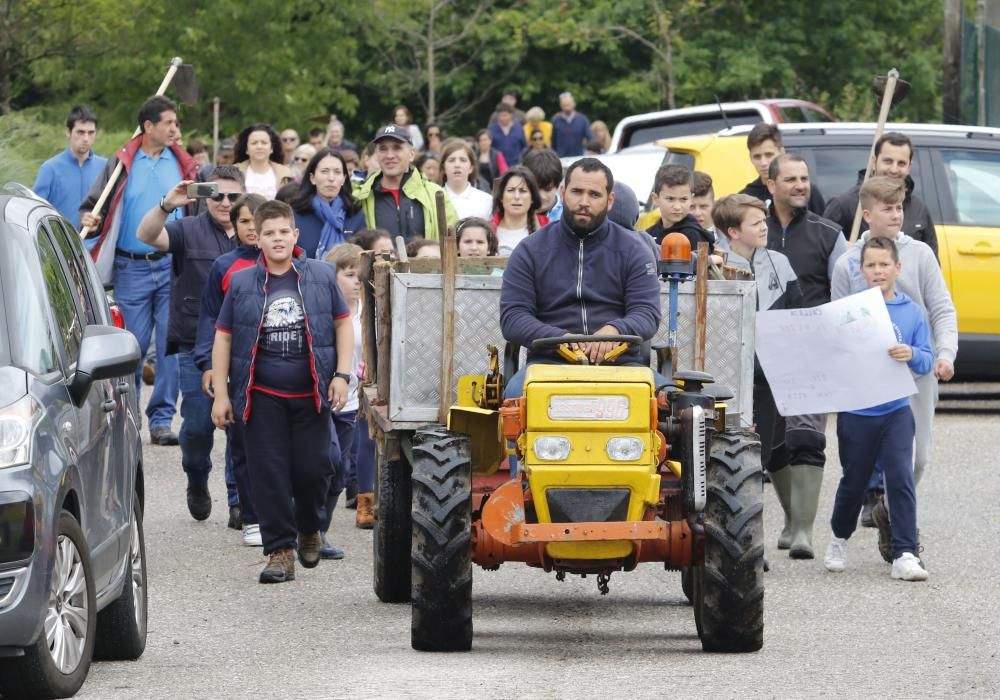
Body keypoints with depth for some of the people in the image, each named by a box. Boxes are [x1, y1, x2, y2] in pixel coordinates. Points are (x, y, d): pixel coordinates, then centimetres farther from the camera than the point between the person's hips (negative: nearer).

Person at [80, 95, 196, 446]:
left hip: (172, 267, 1)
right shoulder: (121, 164, 2)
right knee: (132, 346, 2)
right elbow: (93, 206, 5)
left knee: (170, 345, -2)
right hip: (132, 268, -1)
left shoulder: (183, 165, 8)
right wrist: (88, 220, -17)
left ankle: (162, 419, 3)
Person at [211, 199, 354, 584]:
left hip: (311, 394, 0)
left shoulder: (321, 276, 4)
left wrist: (341, 375, -1)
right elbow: (223, 337, 7)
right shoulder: (242, 283, 4)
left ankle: (309, 529, 28)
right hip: (262, 396, 0)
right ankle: (280, 550, 2)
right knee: (269, 473, -3)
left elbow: (343, 323, 9)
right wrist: (221, 393, 1)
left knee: (312, 468, -1)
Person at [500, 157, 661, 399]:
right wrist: (560, 338, -17)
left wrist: (614, 330, -22)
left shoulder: (633, 251, 12)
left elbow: (647, 314, 2)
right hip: (549, 361, 0)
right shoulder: (530, 252, 11)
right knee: (517, 392, -35)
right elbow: (512, 317, 3)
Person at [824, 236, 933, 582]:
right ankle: (839, 539, 36)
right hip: (855, 412, 0)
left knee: (901, 478, -11)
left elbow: (927, 361, 0)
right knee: (854, 482, 12)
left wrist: (912, 355, -21)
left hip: (896, 411, 0)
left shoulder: (912, 312, 2)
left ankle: (905, 554, -8)